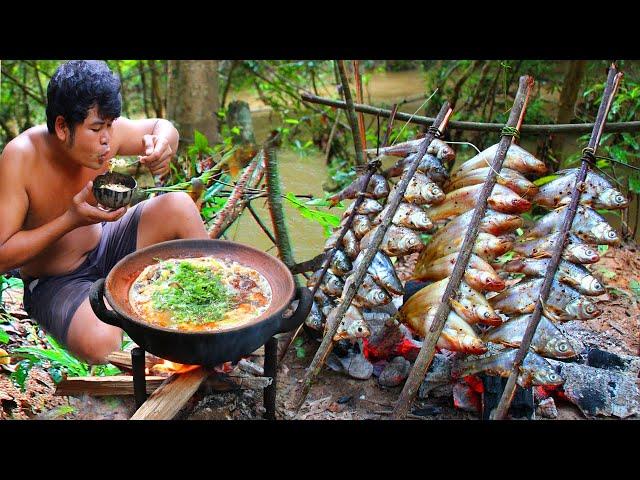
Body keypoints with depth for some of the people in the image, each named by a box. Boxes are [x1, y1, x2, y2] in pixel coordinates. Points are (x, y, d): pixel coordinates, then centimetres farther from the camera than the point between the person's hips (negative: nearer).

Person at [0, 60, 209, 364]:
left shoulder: (104, 130, -14)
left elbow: (163, 126, 5)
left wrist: (162, 145, -20)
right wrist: (71, 220, -31)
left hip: (103, 248, 6)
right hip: (53, 282, -5)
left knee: (179, 206, -14)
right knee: (102, 344, -36)